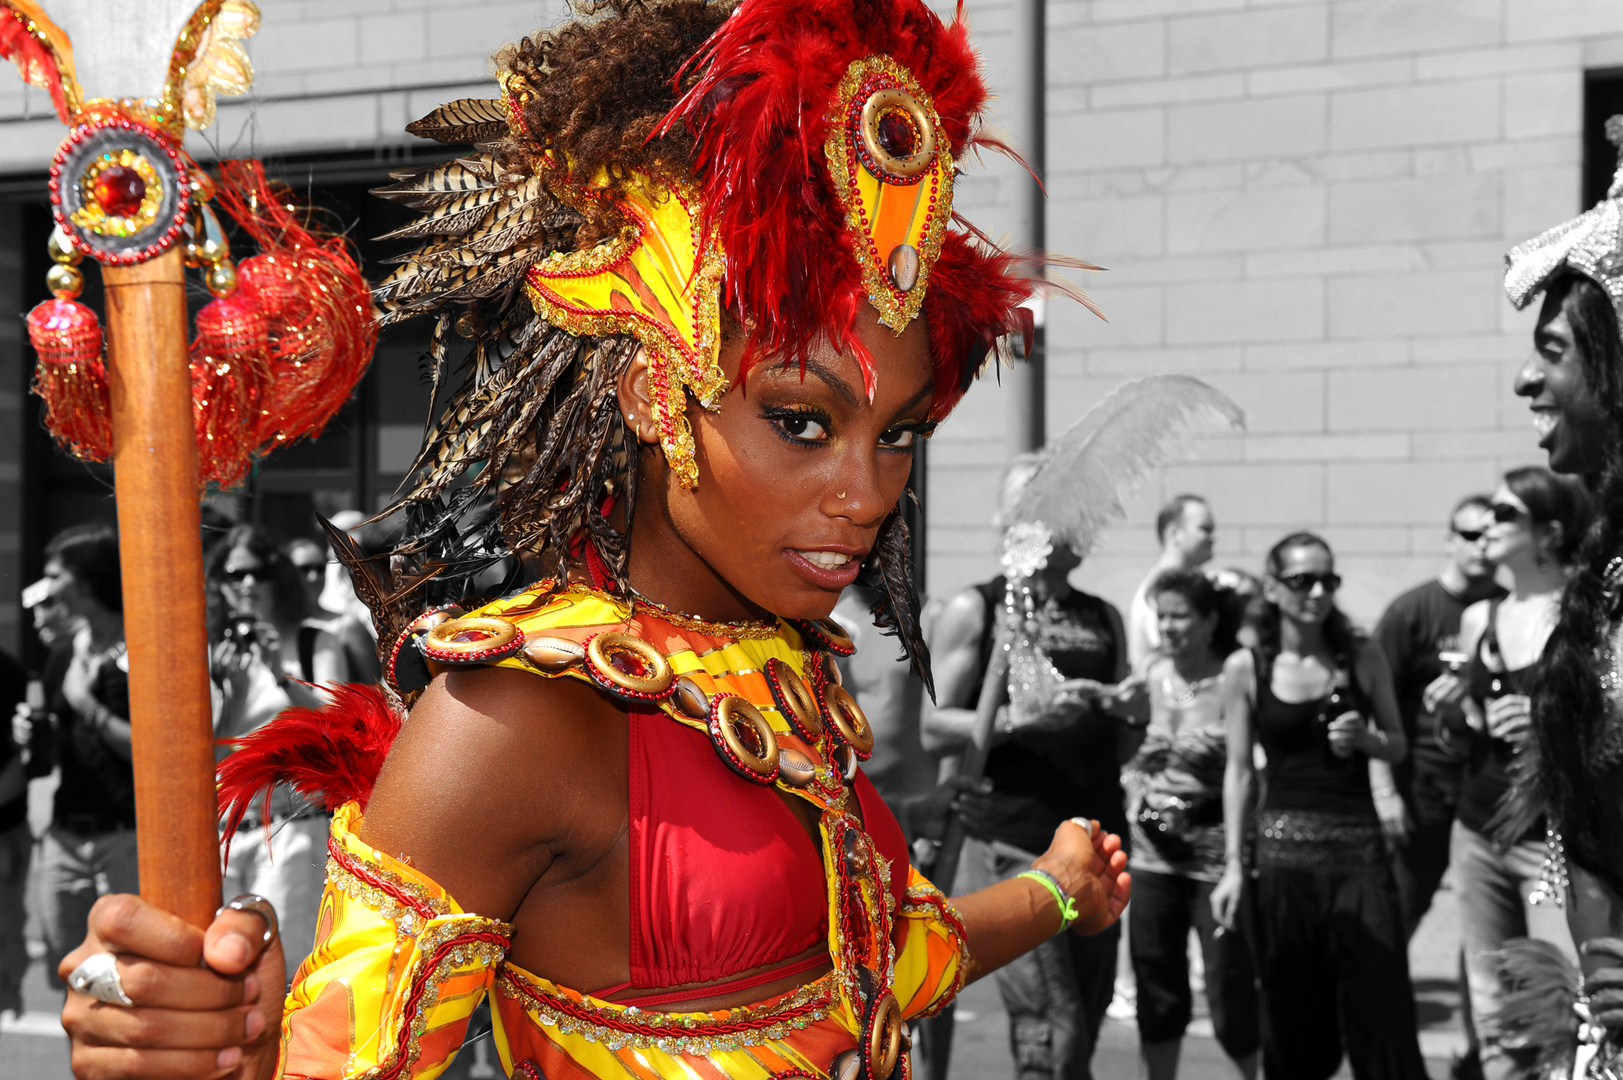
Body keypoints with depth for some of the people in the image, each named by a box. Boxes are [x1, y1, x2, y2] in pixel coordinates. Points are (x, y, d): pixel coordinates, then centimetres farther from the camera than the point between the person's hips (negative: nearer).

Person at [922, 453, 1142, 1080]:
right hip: (1014, 843, -6)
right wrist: (1022, 716, -20)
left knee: (1085, 1025, 8)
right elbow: (935, 728, -6)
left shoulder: (1103, 620, 17)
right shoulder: (976, 611, 1)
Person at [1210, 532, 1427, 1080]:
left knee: (1381, 1008, -4)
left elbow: (1397, 745, 12)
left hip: (1358, 844, 0)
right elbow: (1239, 769, 5)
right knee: (1295, 1018, 6)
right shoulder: (1245, 668, 1)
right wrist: (1233, 864, 1)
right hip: (1283, 849, 0)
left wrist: (1364, 739, -11)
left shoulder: (1362, 656, 3)